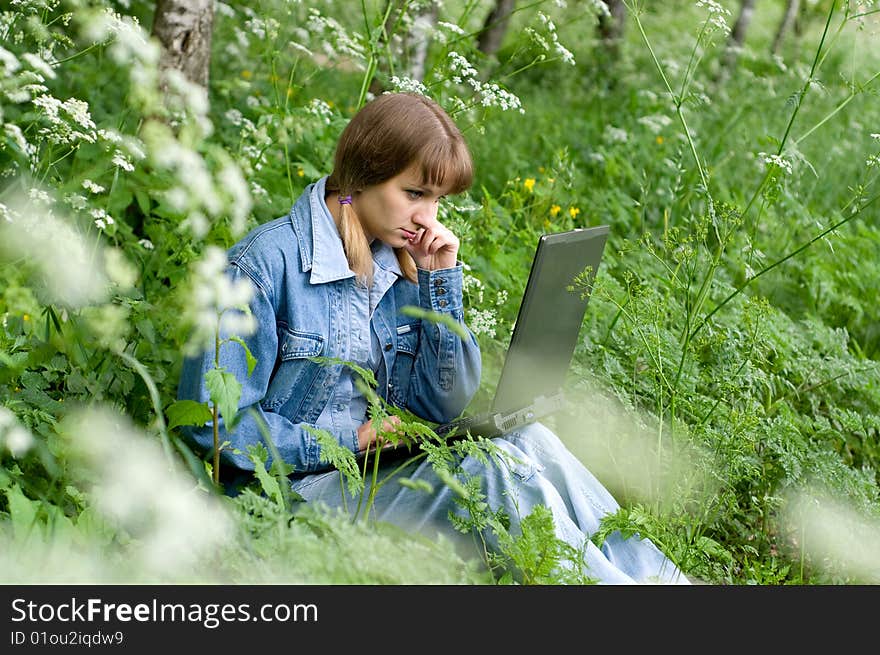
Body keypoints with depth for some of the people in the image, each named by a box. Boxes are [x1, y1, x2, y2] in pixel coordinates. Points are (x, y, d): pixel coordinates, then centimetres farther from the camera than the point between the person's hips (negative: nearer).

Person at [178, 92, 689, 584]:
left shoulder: (402, 266, 8)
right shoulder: (268, 261, -12)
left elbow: (449, 407, 5)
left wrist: (440, 280, -3)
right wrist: (351, 438, -15)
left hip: (384, 472, 6)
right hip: (297, 490, -6)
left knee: (526, 440, -18)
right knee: (493, 470, -25)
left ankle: (657, 577, -19)